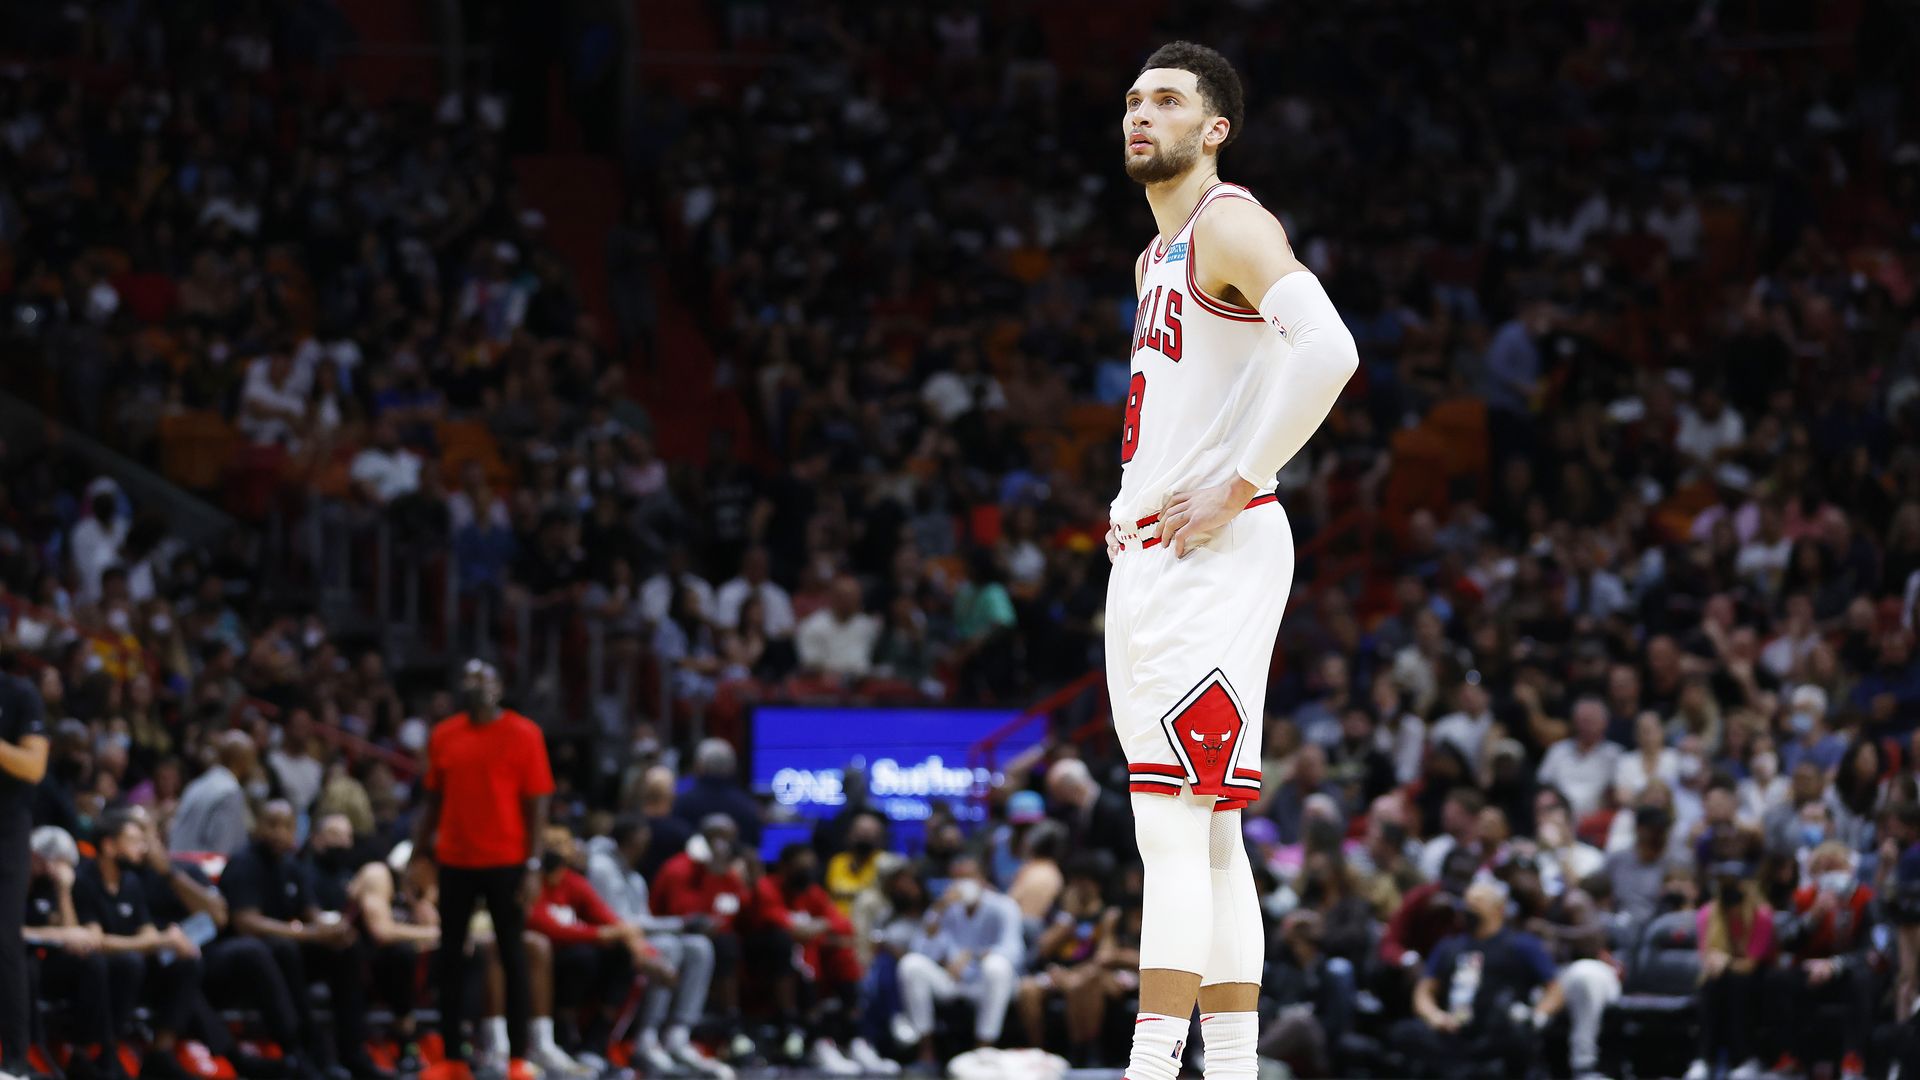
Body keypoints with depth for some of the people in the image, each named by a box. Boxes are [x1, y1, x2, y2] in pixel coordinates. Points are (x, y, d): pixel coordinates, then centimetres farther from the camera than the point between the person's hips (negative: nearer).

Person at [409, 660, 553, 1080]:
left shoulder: (523, 735, -4)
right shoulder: (444, 736, 8)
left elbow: (536, 805, -5)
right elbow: (434, 800, 14)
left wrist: (533, 865, -11)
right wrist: (420, 851, 5)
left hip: (505, 862, -4)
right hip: (455, 861, 4)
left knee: (512, 955, 1)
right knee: (450, 956, 5)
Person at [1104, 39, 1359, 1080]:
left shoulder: (1229, 225, -9)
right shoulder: (1158, 255, 21)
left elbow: (1327, 350, -26)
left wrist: (1238, 483, -22)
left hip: (1210, 555, -10)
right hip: (1145, 557, 10)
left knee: (1174, 827, -15)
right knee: (1207, 836, 9)